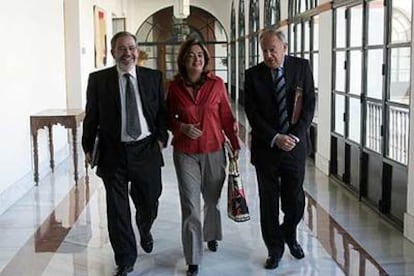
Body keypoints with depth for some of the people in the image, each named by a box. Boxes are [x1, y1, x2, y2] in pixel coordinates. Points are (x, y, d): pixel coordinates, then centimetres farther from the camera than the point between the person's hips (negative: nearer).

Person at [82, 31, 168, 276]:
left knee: (149, 202, 14)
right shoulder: (98, 80, -1)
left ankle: (145, 231, 50)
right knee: (117, 209, 3)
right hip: (113, 152, -1)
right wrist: (88, 147, 2)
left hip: (146, 149, 1)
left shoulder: (154, 77, 2)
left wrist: (161, 138, -2)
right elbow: (92, 116, 3)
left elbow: (162, 111, 7)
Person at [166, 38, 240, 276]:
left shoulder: (217, 83, -4)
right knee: (190, 206, -3)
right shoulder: (175, 87, -3)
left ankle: (211, 234, 48)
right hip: (185, 153, -1)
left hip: (214, 151, 1)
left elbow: (226, 115, 2)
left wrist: (235, 145, 1)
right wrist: (182, 127, -12)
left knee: (213, 198, 18)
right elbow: (169, 117, 8)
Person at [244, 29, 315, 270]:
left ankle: (289, 234, 38)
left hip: (295, 146, 1)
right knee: (269, 203, 7)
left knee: (295, 202, 8)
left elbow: (309, 105, -3)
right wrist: (275, 138, -15)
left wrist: (295, 136, -13)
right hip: (265, 148, 0)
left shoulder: (302, 67, 0)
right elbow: (252, 113, -6)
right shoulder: (253, 74, -3)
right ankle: (275, 248, 25)